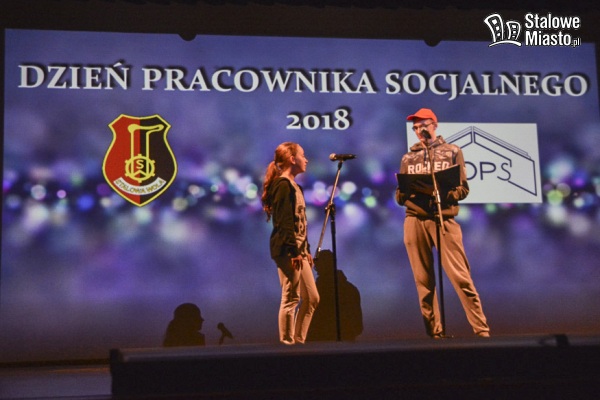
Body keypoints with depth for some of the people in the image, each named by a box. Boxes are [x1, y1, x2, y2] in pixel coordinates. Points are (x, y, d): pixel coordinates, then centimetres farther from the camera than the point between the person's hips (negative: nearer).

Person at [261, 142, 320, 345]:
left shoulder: (294, 186, 20)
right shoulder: (283, 185, -10)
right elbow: (284, 222, -17)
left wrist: (306, 250, 17)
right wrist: (294, 252, -21)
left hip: (298, 250, 10)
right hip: (287, 250, -10)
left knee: (311, 298, 9)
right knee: (291, 298, -7)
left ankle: (299, 340, 14)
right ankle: (287, 343, -2)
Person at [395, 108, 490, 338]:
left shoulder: (452, 151, 10)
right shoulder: (408, 158, 16)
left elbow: (463, 188, 3)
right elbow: (399, 196, 13)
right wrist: (408, 190, -10)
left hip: (444, 219, -3)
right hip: (415, 221, 3)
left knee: (461, 277, -8)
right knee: (423, 281, 3)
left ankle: (481, 329, -5)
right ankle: (435, 332, 9)